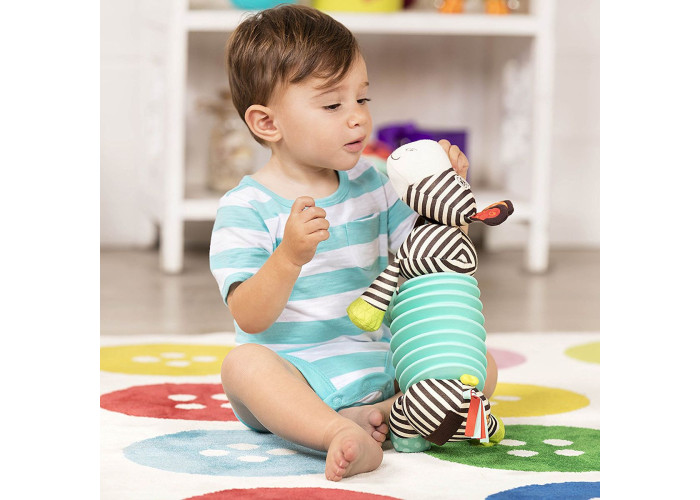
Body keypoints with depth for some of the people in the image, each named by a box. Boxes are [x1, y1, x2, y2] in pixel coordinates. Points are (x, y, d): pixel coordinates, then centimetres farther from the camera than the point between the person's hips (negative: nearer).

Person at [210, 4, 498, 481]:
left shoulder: (370, 183, 9)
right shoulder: (246, 207, -8)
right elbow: (250, 318, -16)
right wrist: (290, 256, -33)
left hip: (377, 368, 5)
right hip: (298, 376, -5)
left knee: (481, 364, -10)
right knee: (243, 364, -35)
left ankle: (378, 416, -28)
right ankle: (342, 434, -50)